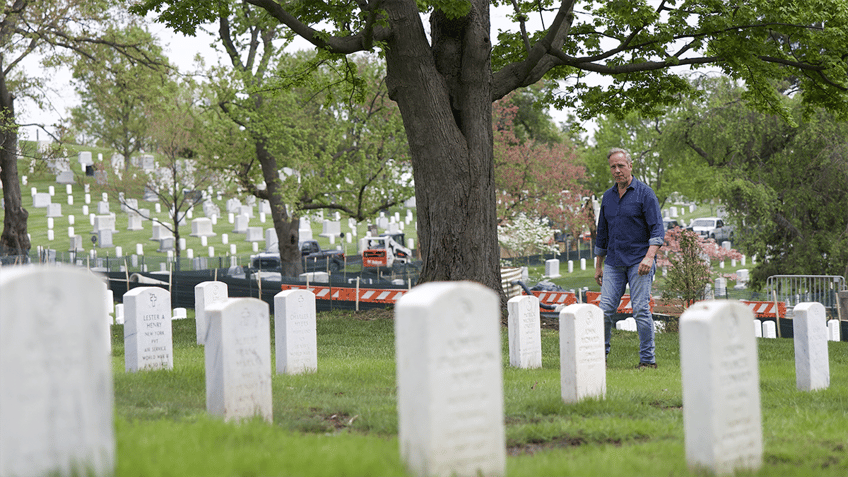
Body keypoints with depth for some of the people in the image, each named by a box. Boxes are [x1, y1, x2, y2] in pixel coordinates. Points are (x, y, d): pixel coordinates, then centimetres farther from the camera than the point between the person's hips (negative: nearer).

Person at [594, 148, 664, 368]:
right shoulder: (608, 197, 14)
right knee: (605, 309, -2)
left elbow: (657, 229, -9)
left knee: (641, 310, -7)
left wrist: (649, 257, -23)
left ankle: (647, 359, 0)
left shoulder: (645, 193, -3)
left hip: (638, 262, -5)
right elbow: (602, 233, 21)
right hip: (613, 263, 5)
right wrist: (598, 266, 19)